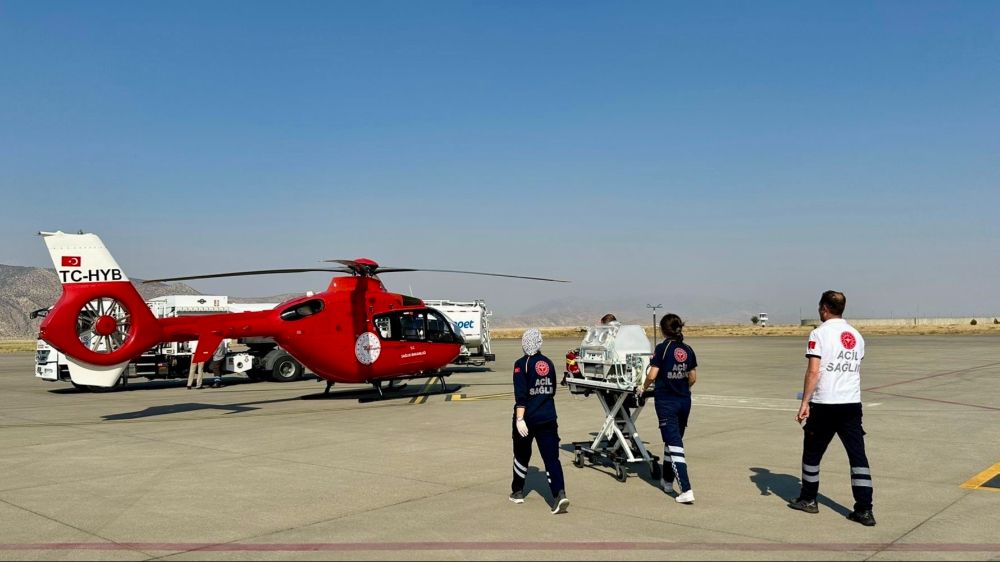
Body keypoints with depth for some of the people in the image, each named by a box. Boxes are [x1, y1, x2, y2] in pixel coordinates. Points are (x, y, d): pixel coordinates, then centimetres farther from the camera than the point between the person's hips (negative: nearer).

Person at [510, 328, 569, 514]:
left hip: (527, 419, -3)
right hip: (548, 418, 3)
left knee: (522, 455, 16)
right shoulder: (548, 363, 8)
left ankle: (517, 492, 31)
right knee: (551, 457, -3)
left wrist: (520, 419, -20)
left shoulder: (522, 364, -9)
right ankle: (559, 493, -19)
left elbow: (521, 395, -18)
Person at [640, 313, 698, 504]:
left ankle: (686, 491, -13)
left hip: (666, 401, -6)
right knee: (674, 440, 20)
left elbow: (652, 375, -15)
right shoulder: (687, 350, 4)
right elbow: (693, 378, 9)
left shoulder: (662, 348, -11)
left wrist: (644, 388, 3)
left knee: (674, 444, -6)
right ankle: (667, 480, 35)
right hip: (684, 401, 6)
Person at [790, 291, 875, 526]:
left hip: (824, 404, -5)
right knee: (858, 455, 3)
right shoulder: (856, 335, 11)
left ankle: (808, 499, 24)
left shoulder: (820, 333, -7)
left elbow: (813, 372, -14)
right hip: (852, 403, 5)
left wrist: (805, 403, -10)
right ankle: (864, 510, 0)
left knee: (812, 452, 12)